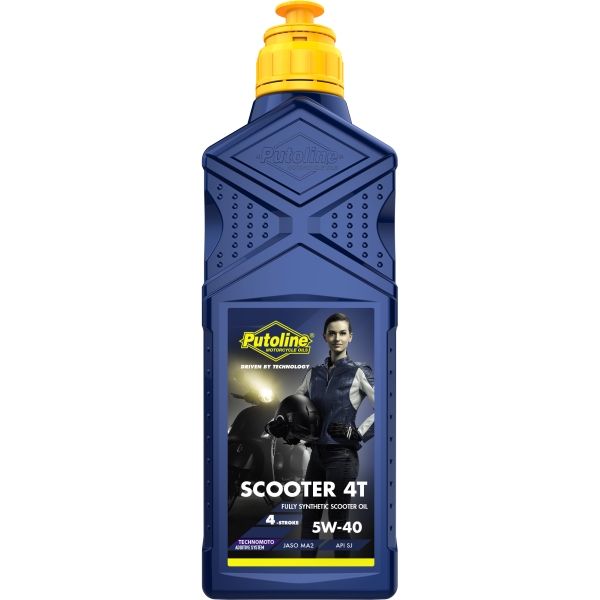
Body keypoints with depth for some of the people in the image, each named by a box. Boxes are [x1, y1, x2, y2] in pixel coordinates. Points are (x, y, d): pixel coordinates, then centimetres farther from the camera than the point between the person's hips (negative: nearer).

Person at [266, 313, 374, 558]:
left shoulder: (359, 372, -6)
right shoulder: (315, 373, 10)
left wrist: (357, 433, -16)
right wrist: (276, 425, -2)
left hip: (342, 455, -6)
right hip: (317, 453, 6)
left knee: (339, 524, 2)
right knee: (309, 521, 11)